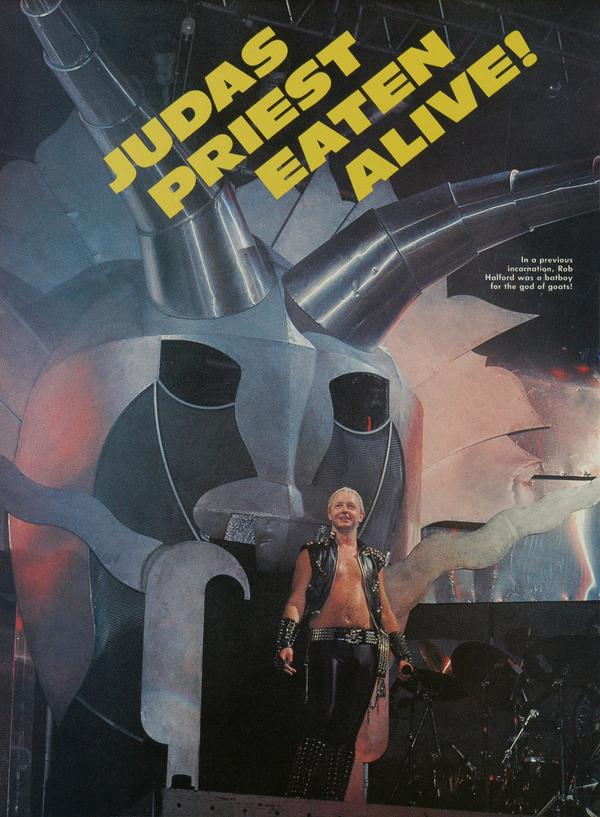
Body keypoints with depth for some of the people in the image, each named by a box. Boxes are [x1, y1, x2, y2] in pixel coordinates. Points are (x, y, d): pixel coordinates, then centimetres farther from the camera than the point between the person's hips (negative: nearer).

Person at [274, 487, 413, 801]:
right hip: (327, 644, -3)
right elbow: (296, 601, 2)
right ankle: (297, 799, -2)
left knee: (348, 730, 4)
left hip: (366, 649, 4)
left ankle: (331, 800, 12)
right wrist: (285, 644, -12)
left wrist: (403, 655, 12)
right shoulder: (314, 552, 9)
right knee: (320, 722, -10)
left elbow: (385, 611, 20)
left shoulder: (373, 559, 19)